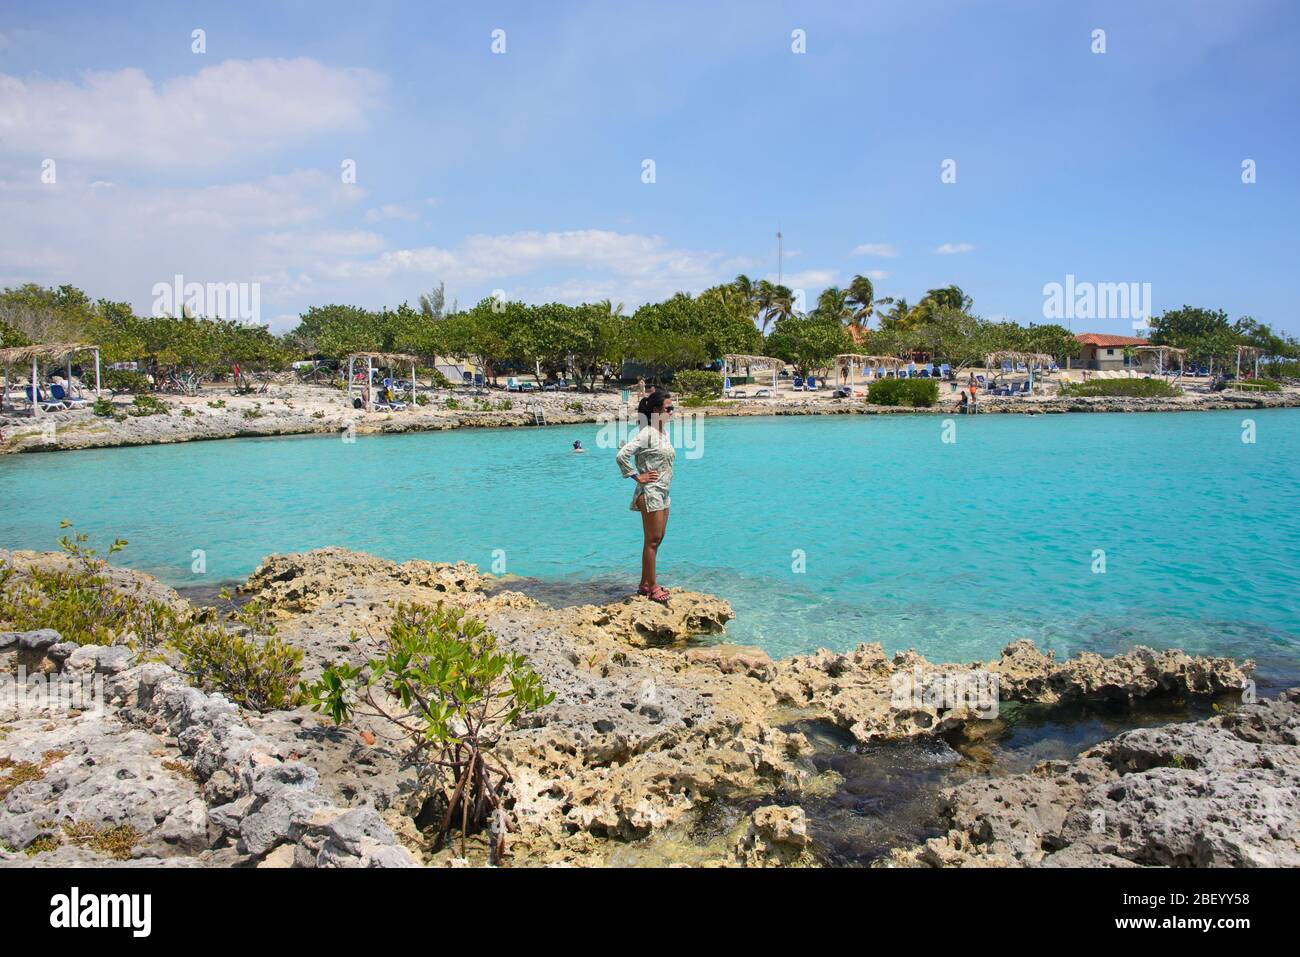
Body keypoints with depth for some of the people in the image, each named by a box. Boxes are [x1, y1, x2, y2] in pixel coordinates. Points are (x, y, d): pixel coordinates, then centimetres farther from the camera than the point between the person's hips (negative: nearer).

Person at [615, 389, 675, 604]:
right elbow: (622, 455, -25)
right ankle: (652, 587, 5)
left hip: (662, 493, 9)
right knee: (652, 540, -3)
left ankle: (645, 584, 22)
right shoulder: (647, 433, -16)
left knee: (656, 539, 13)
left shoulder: (664, 433, 11)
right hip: (650, 493, -9)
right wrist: (638, 477, -16)